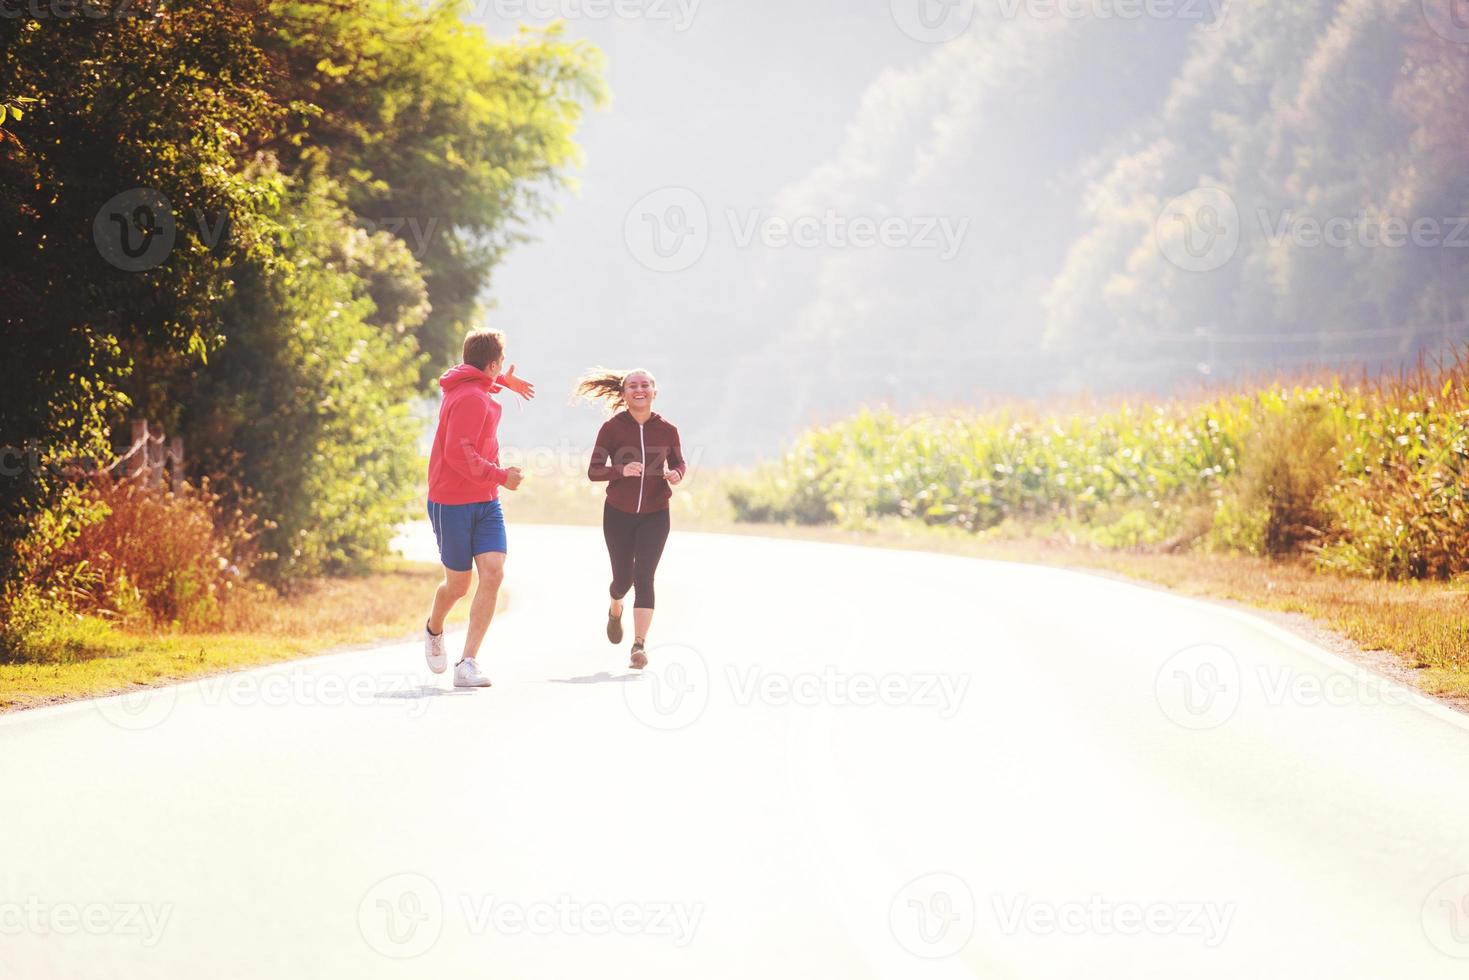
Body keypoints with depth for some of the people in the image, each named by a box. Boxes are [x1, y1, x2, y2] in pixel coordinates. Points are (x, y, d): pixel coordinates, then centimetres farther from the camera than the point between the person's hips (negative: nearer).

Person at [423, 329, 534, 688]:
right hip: (453, 505, -9)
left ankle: (468, 664, -15)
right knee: (459, 584, 4)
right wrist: (501, 476, -19)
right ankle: (434, 630, 40)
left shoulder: (472, 388, 13)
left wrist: (505, 381, 43)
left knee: (493, 574, -11)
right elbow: (458, 453, -26)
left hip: (485, 503, 9)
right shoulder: (472, 399, -18)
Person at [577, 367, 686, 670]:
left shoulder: (666, 430, -3)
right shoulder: (612, 428, -7)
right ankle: (615, 609, 45)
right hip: (618, 514, 0)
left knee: (644, 576, -12)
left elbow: (679, 463, 13)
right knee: (623, 577, 8)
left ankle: (640, 644, -13)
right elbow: (593, 471, -8)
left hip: (654, 515, 0)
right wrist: (621, 470, -26)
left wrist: (676, 474, -11)